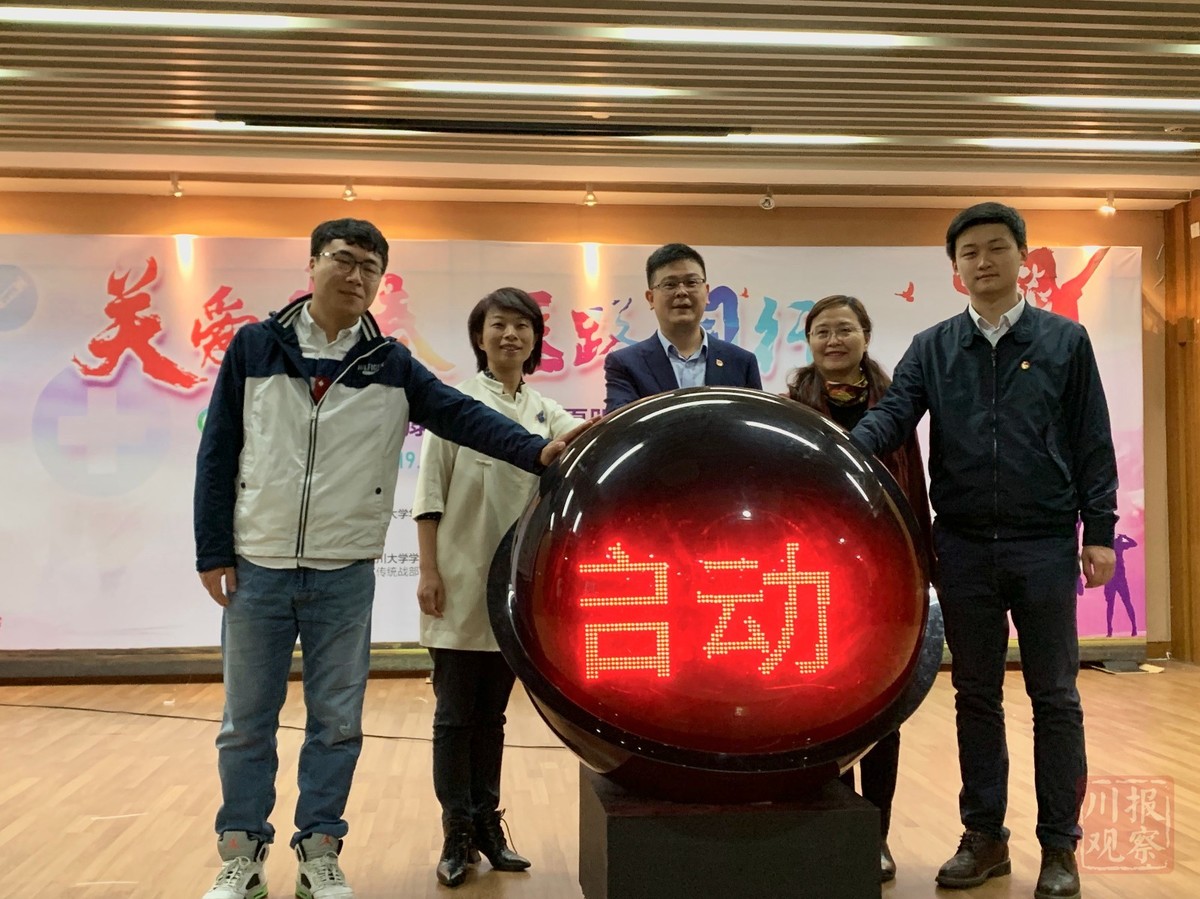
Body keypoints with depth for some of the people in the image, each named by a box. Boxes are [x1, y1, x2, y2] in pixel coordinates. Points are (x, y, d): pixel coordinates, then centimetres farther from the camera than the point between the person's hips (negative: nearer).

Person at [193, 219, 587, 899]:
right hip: (256, 567, 0)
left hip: (344, 573, 0)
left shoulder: (391, 365, 2)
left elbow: (462, 416, -11)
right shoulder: (254, 346, 2)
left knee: (337, 721, 8)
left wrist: (537, 450, -27)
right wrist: (213, 551, -2)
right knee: (247, 719, 10)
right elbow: (219, 453, 3)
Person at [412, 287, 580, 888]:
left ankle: (487, 823, 24)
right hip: (461, 583, -3)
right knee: (456, 715, 4)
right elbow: (431, 490, -4)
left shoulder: (549, 414, 9)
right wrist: (429, 569, -10)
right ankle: (458, 831, 15)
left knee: (491, 713, 14)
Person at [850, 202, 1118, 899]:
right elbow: (892, 416, -7)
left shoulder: (1065, 341, 3)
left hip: (1044, 545, -1)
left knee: (1054, 696, 6)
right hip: (963, 547, 2)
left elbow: (1092, 445, 1)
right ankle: (985, 836, 23)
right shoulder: (932, 349, 6)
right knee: (976, 695, 10)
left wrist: (1099, 533, -4)